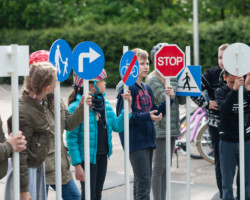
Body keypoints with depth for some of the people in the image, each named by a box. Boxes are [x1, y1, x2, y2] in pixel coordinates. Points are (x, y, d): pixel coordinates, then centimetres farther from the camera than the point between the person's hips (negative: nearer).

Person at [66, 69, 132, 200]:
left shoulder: (105, 104, 6)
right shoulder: (76, 107, -16)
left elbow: (117, 126, 4)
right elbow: (71, 138, -15)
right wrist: (77, 164, -17)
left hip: (102, 156, 7)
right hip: (87, 158, -7)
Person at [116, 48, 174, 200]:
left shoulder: (147, 88, 15)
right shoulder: (127, 88, -10)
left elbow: (155, 113, 15)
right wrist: (147, 116, -25)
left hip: (148, 139, 8)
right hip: (135, 141, -8)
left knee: (143, 181, 13)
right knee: (144, 182, -12)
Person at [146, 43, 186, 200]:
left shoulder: (172, 76, 12)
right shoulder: (153, 79, -9)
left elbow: (182, 100, 7)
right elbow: (165, 98, -21)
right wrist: (174, 81, -15)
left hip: (172, 127, 7)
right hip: (160, 128, -7)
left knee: (166, 167, 11)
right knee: (159, 167, -4)